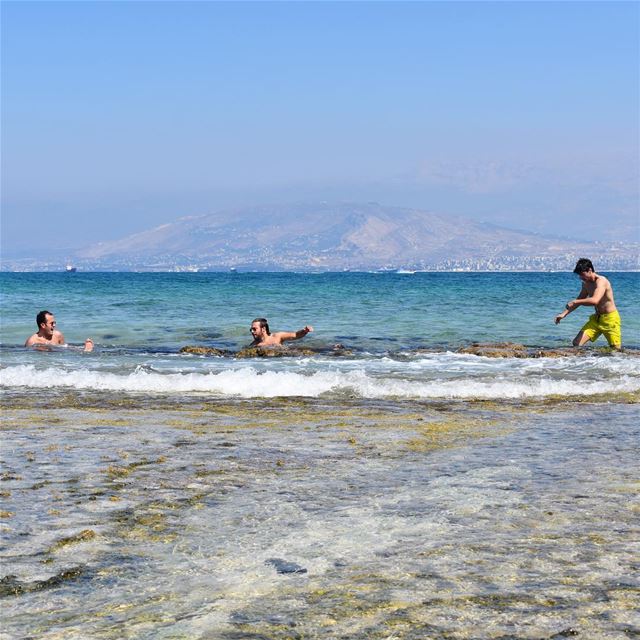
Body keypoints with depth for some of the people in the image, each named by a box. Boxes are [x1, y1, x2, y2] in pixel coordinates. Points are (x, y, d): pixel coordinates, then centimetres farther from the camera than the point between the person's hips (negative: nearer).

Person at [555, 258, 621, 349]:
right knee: (577, 343, -7)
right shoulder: (586, 284, 6)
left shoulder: (601, 281, -21)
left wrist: (574, 302, -28)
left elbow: (595, 301, -36)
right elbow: (579, 300, 17)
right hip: (596, 318, 7)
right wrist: (564, 314, 6)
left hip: (610, 319, -7)